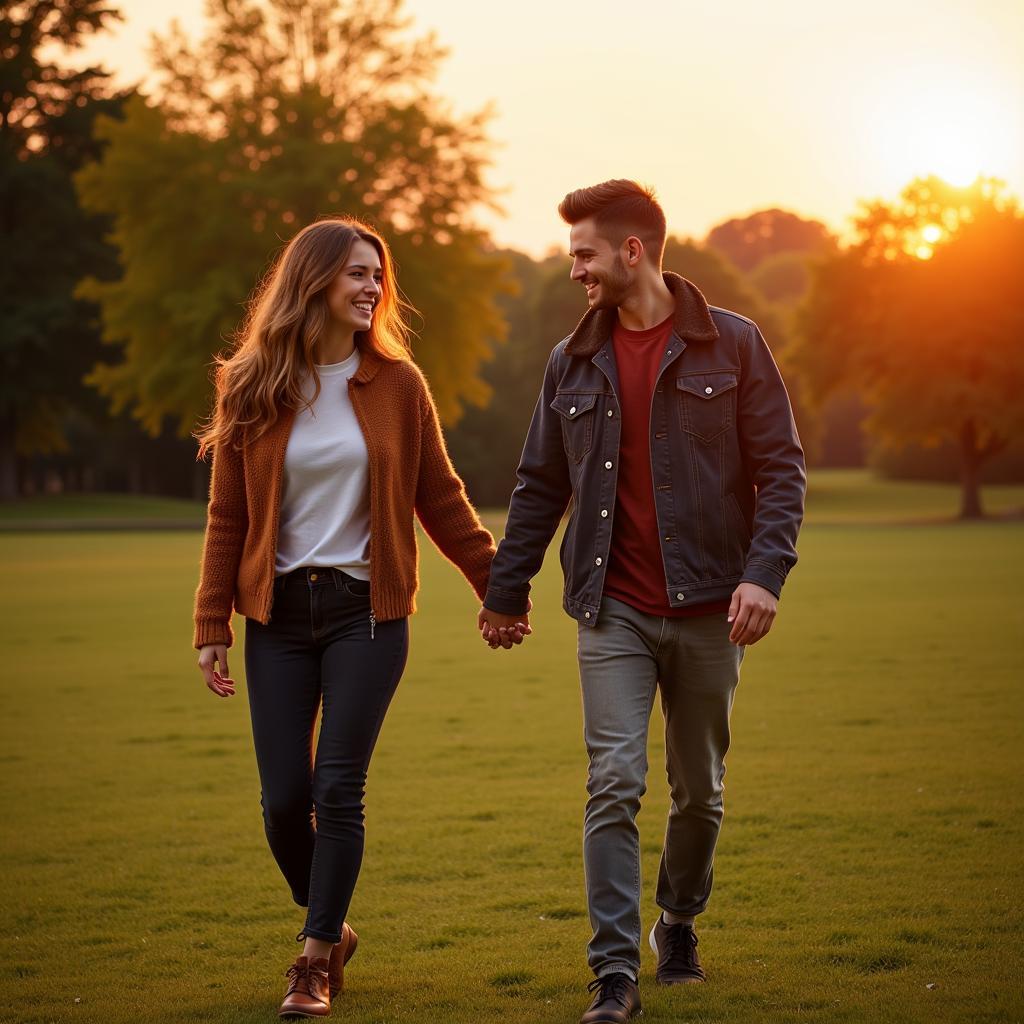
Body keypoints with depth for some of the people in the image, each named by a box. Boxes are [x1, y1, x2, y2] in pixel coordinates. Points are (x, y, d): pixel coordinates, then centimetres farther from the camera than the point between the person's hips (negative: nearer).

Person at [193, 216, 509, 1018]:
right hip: (279, 615, 1)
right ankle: (330, 928, 27)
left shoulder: (396, 382, 1)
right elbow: (227, 519, 4)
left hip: (366, 612, -1)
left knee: (338, 790, -7)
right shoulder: (254, 389, 1)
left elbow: (440, 497, 8)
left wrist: (497, 583, 8)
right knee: (284, 800, 1)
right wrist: (212, 628, 1)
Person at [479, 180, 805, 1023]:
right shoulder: (573, 365, 8)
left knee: (700, 790, 11)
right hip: (614, 611, 1)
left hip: (707, 608, -1)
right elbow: (540, 487, 16)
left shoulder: (732, 346, -1)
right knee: (614, 783, -10)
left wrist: (764, 574, -16)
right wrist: (506, 591, 18)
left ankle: (680, 924, 35)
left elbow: (781, 468, -3)